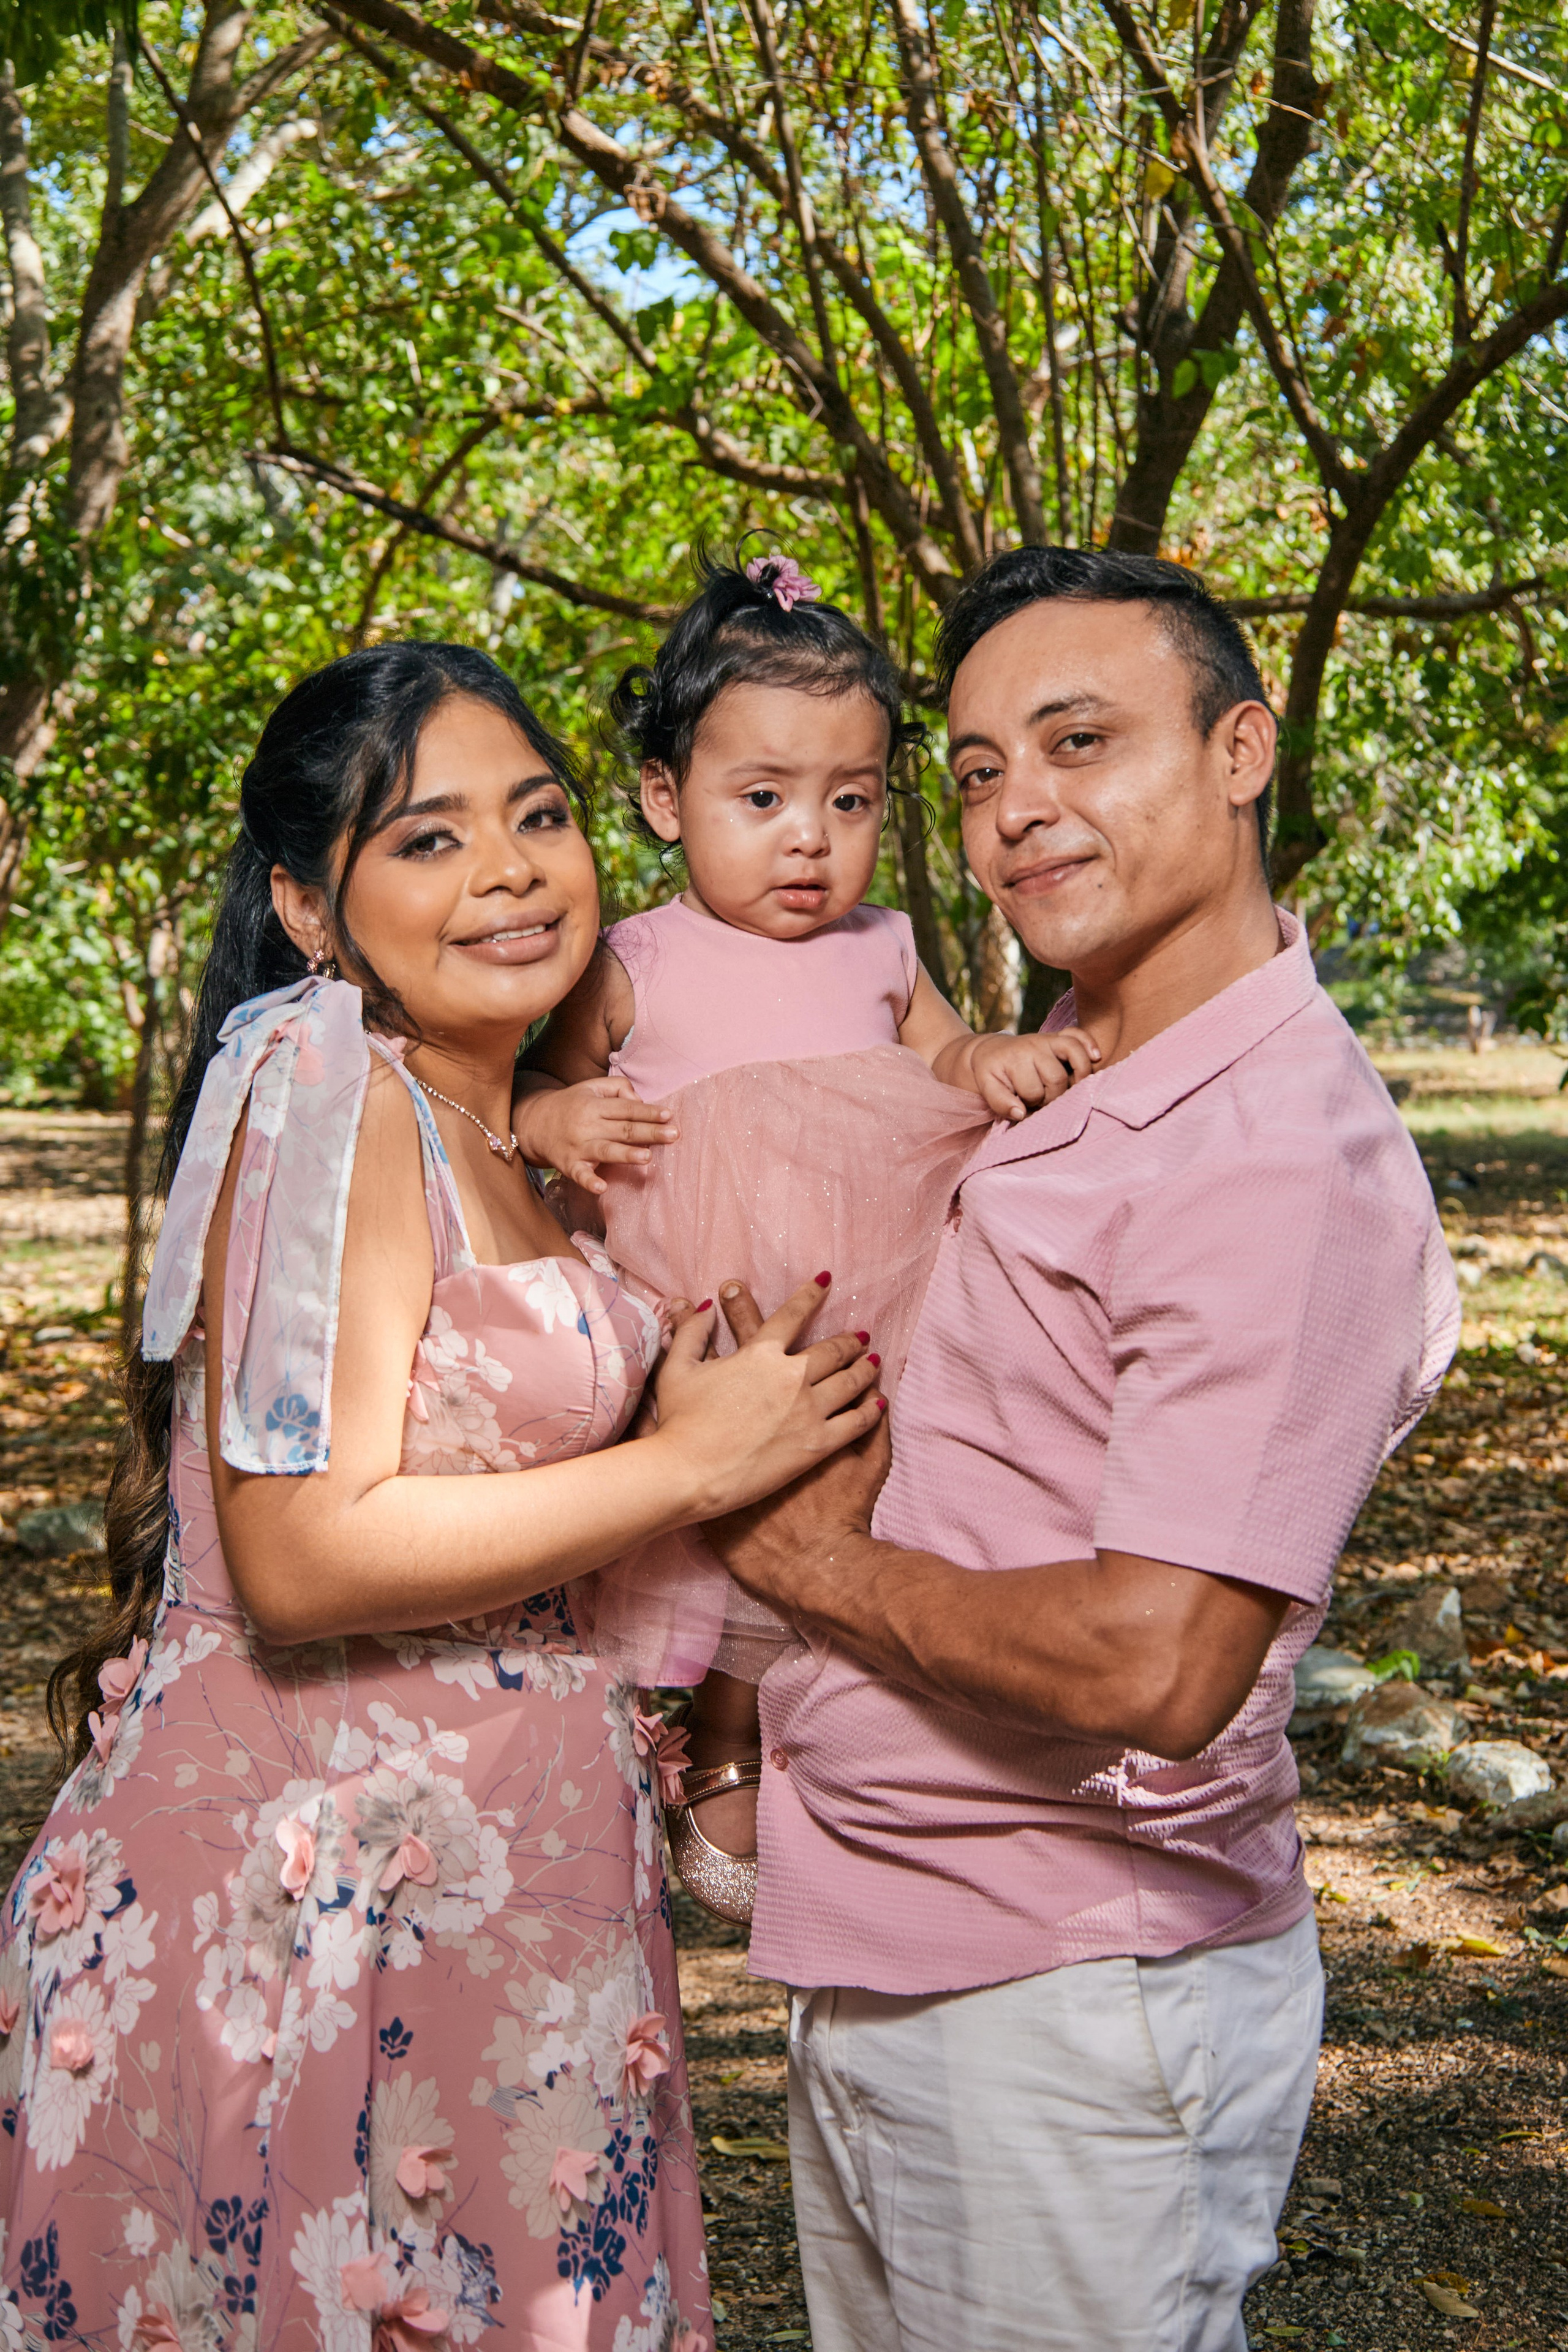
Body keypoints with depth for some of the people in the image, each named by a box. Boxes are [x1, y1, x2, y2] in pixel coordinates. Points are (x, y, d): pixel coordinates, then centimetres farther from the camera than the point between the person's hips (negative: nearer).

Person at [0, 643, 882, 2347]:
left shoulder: (487, 1134, 12)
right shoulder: (325, 1083, -16)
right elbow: (305, 1556, -23)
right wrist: (696, 1459, -16)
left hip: (486, 1864, 9)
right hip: (312, 1881, -9)